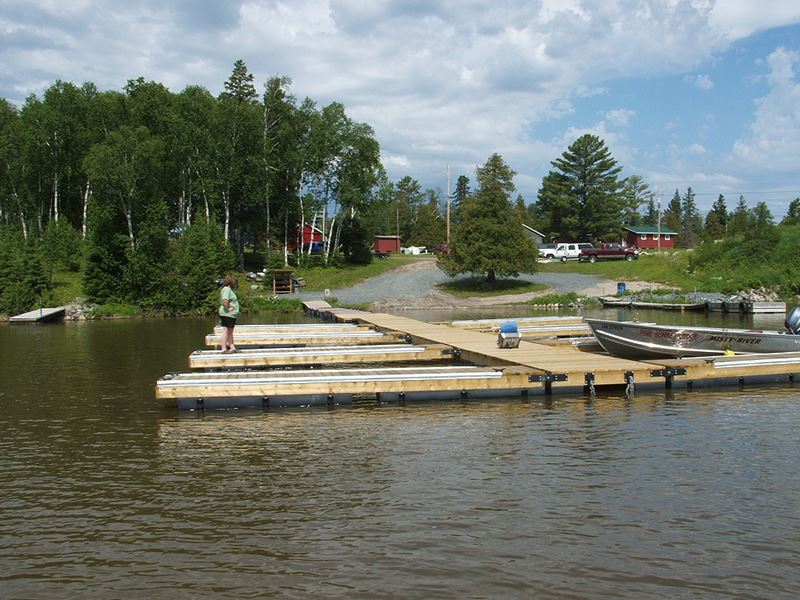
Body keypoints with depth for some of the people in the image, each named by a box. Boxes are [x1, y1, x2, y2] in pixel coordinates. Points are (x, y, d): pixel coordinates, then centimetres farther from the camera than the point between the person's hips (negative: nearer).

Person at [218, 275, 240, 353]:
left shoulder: (230, 290, 17)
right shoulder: (227, 289, -15)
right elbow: (225, 300, -29)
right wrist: (228, 308, -20)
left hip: (231, 315, 11)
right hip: (227, 314, -11)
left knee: (230, 331, 14)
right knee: (226, 331, -8)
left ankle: (232, 347, 20)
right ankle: (224, 348, -6)